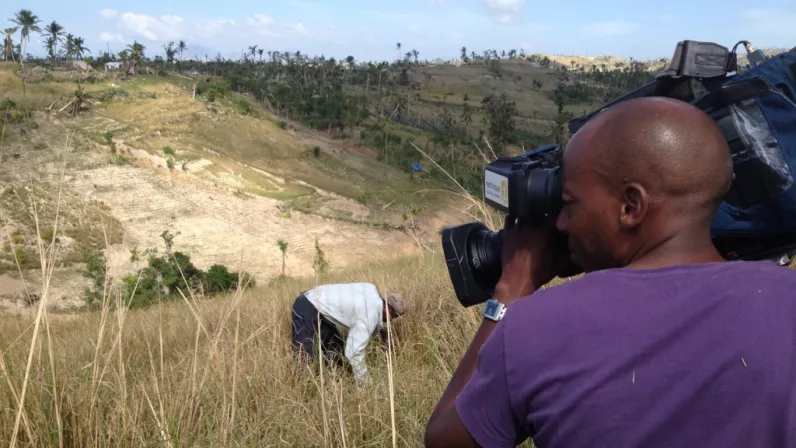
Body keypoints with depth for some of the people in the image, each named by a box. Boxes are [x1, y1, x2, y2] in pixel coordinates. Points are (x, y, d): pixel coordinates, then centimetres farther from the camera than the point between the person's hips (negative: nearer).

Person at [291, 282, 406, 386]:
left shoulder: (373, 292, 3)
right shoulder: (369, 316, -22)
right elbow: (354, 352, -24)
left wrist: (380, 328, 16)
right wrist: (365, 383, -14)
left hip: (313, 302, 10)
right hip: (307, 308, -10)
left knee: (335, 348, 13)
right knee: (304, 354, -16)